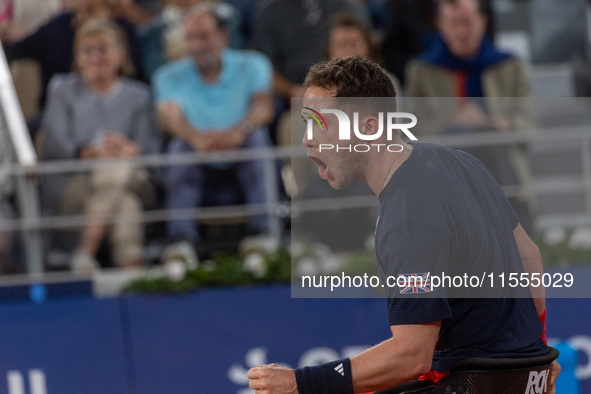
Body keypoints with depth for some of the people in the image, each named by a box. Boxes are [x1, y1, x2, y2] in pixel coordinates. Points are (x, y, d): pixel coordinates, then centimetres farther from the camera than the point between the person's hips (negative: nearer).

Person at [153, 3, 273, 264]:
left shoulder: (252, 66, 8)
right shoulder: (170, 77, 8)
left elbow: (264, 107, -13)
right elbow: (169, 117, -14)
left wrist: (238, 131, -38)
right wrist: (196, 137, -39)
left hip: (243, 155, 0)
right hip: (198, 166, 0)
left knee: (254, 137, -32)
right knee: (182, 145, -32)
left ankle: (262, 234, -44)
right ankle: (181, 241, -50)